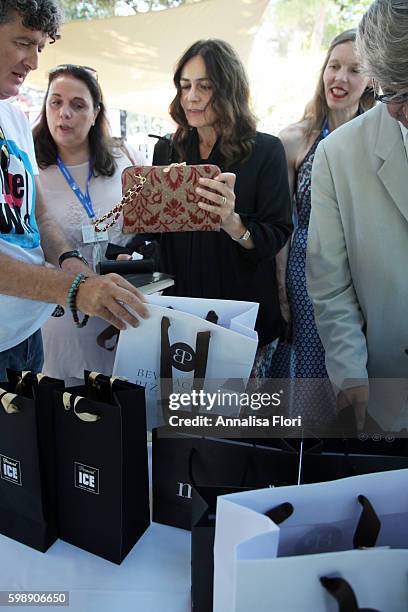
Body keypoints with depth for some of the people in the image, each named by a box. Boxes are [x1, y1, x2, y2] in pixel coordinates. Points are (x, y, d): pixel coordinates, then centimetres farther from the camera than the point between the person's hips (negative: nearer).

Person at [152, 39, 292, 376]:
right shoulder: (167, 151, 6)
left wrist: (233, 224, -29)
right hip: (178, 309, 3)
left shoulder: (266, 150, -6)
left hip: (243, 315, -3)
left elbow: (277, 237, -11)